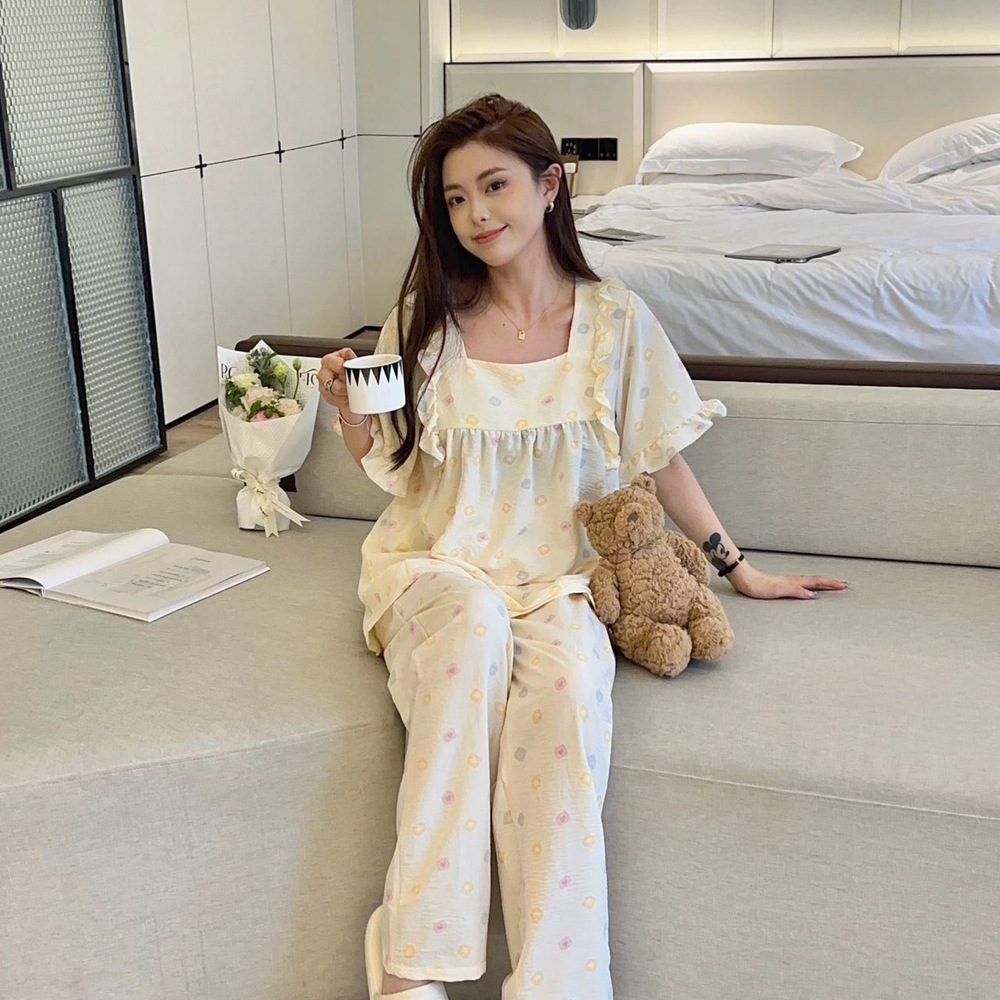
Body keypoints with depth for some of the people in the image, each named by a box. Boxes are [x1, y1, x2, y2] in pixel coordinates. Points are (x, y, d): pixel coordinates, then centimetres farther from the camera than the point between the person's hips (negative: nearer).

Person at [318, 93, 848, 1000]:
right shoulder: (425, 321, 2)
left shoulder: (614, 320, 2)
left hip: (554, 575, 0)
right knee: (476, 620, -36)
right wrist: (350, 412, -11)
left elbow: (661, 457, 10)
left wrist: (739, 569, 13)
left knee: (568, 674, -34)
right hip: (434, 564, 0)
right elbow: (388, 466, 10)